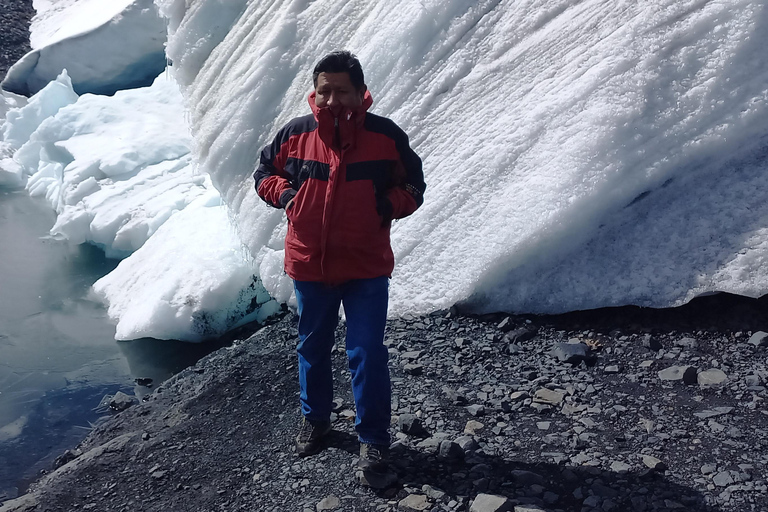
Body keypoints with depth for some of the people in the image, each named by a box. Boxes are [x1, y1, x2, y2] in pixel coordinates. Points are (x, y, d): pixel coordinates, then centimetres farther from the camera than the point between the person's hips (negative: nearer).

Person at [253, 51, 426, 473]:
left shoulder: (386, 135, -7)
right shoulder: (295, 134, -4)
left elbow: (413, 185, 4)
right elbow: (264, 173, 12)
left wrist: (387, 205, -14)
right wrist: (286, 195, -6)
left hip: (366, 268, -2)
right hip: (308, 264, 3)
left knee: (367, 354, -1)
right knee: (312, 347, 18)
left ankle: (373, 437, 17)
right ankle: (314, 419, 40)